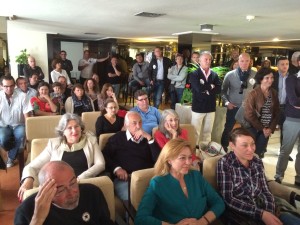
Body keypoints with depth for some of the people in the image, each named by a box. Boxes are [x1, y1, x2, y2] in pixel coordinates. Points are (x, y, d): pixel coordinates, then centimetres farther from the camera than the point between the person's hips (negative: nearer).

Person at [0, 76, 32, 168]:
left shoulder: (22, 95, -7)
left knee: (21, 137, -32)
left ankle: (11, 157, -3)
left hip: (18, 125, 0)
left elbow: (26, 114, -7)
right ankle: (16, 152, 6)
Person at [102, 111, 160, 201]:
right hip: (124, 178, -1)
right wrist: (116, 168, -10)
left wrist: (149, 138, -2)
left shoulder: (147, 139, 19)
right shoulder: (117, 138, 17)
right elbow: (104, 156, 6)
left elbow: (159, 159, 4)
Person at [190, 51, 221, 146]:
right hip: (198, 107, -4)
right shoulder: (194, 74, -5)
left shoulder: (214, 75, 6)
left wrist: (206, 89, -16)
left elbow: (218, 89, -8)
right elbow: (199, 88, -21)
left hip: (211, 107, 4)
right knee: (195, 132, 5)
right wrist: (211, 86, -8)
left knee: (208, 132, 14)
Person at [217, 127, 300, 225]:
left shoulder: (257, 162, 4)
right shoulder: (224, 163, -12)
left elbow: (265, 191, 6)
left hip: (264, 208, 6)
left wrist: (270, 213, -12)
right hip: (240, 214, -5)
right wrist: (262, 214, -18)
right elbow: (228, 199, -15)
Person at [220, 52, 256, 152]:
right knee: (228, 130, 10)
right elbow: (223, 90, 4)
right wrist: (226, 102, -7)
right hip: (233, 108, -1)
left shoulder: (255, 75, -4)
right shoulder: (230, 75, -5)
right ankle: (223, 149, 30)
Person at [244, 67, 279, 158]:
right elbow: (249, 115, -14)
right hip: (253, 127, -4)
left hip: (266, 128, 4)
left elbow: (276, 113, 6)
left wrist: (271, 128, -3)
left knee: (259, 152, 13)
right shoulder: (253, 94, -13)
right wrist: (262, 128, -9)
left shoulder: (274, 93, 3)